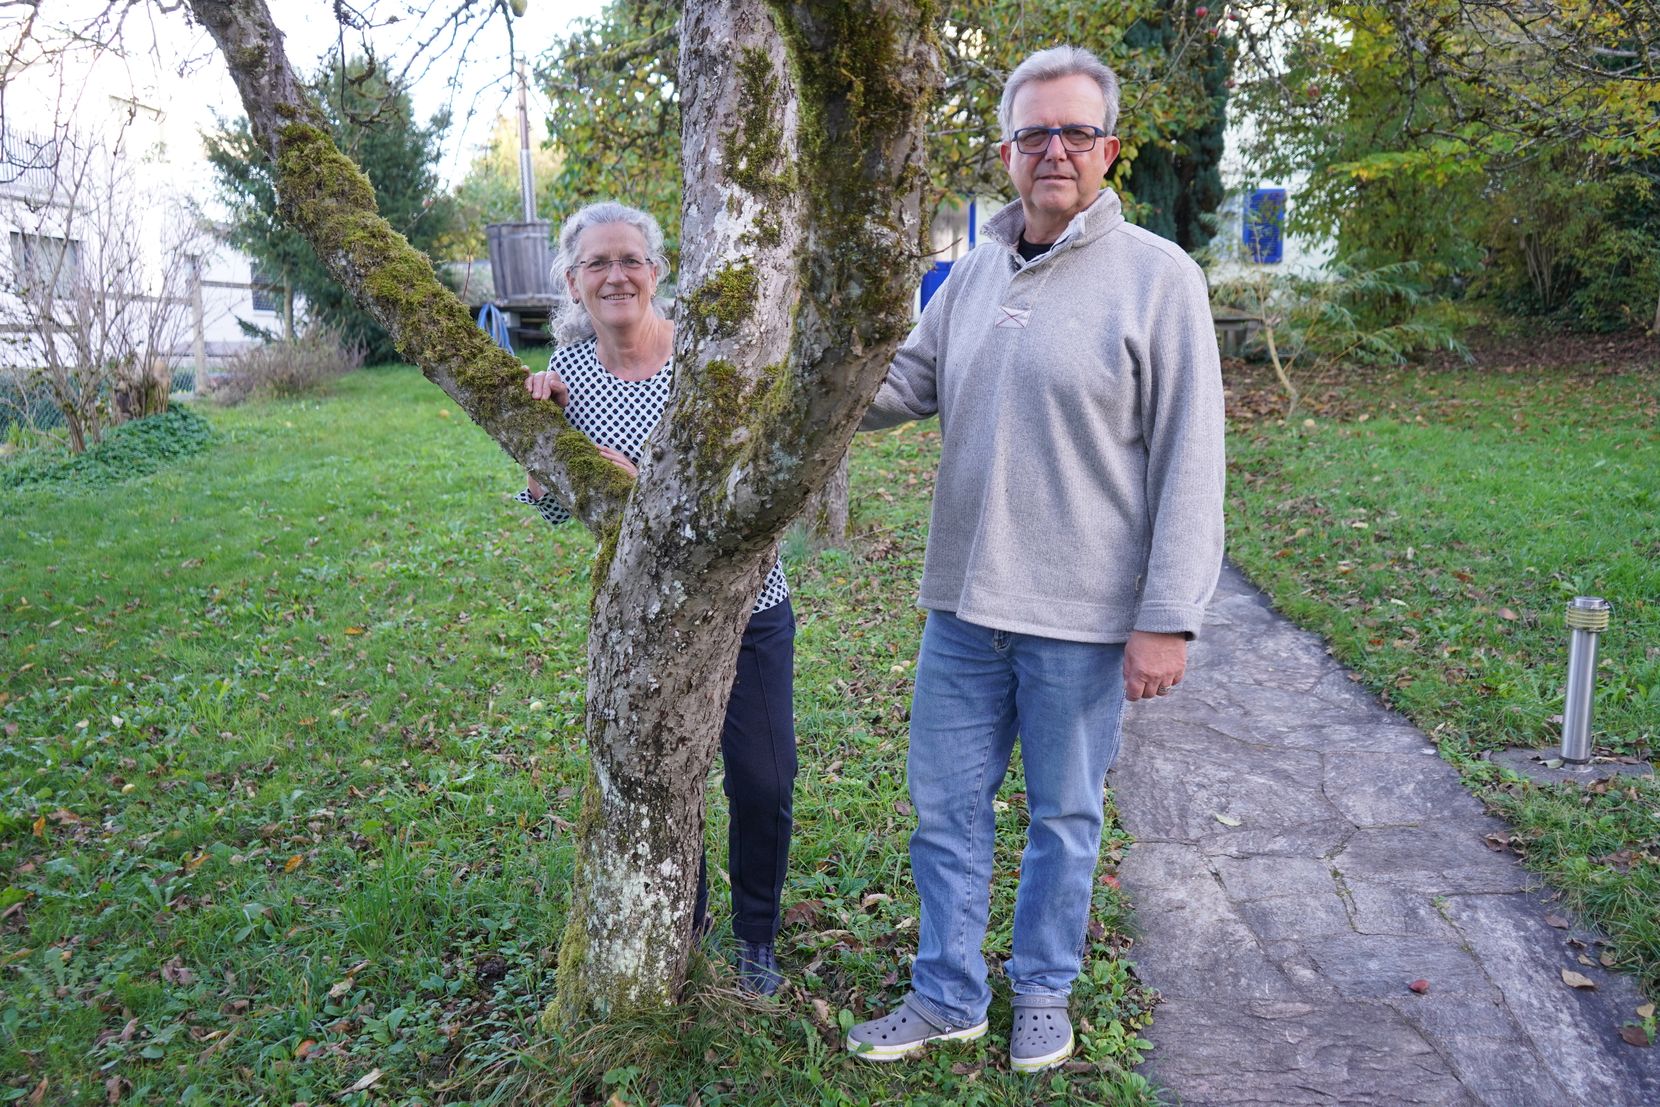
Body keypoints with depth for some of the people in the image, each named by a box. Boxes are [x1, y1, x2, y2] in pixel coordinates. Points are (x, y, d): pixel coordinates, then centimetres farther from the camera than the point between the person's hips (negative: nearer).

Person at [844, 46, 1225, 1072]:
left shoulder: (1158, 276, -9)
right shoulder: (973, 274, 7)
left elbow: (1190, 463, -11)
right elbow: (902, 387, 14)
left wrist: (1169, 619, -14)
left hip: (1081, 617, -5)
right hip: (964, 603, 5)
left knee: (1065, 816, 14)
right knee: (947, 806, 14)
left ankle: (1045, 990, 37)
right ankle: (949, 994, 33)